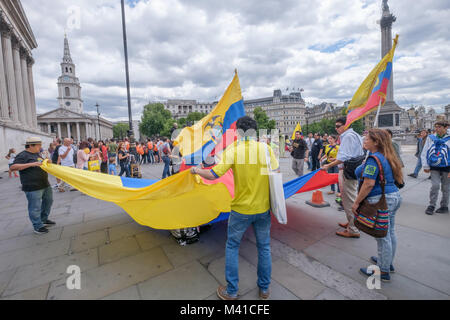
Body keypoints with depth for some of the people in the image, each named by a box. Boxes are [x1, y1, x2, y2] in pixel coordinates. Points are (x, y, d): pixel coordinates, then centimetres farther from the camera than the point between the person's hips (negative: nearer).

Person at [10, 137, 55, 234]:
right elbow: (13, 167, -22)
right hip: (33, 187, -9)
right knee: (35, 207, 0)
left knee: (48, 201, 20)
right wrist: (31, 164, -30)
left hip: (45, 185, 9)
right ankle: (38, 227, 13)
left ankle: (44, 220, 38)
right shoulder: (23, 155, -11)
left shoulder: (37, 154, 15)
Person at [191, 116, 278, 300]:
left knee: (232, 247, 18)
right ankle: (264, 289, 38)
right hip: (263, 208, 3)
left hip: (241, 209, -2)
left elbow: (212, 175, -16)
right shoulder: (266, 148, -6)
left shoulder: (233, 150, -14)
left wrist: (196, 170, 2)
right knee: (264, 247, 21)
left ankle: (231, 291, 31)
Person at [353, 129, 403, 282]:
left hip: (380, 201, -10)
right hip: (394, 196, 10)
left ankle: (383, 272, 18)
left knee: (382, 236, 3)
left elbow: (369, 184, -25)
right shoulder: (387, 157, 11)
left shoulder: (373, 159, -20)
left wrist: (356, 202, -19)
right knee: (389, 233, 21)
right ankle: (388, 263, 40)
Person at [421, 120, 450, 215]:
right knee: (435, 185, -10)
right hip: (434, 168, 1)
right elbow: (424, 153, 4)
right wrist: (426, 166, 0)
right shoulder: (430, 138, 1)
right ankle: (431, 205, 3)